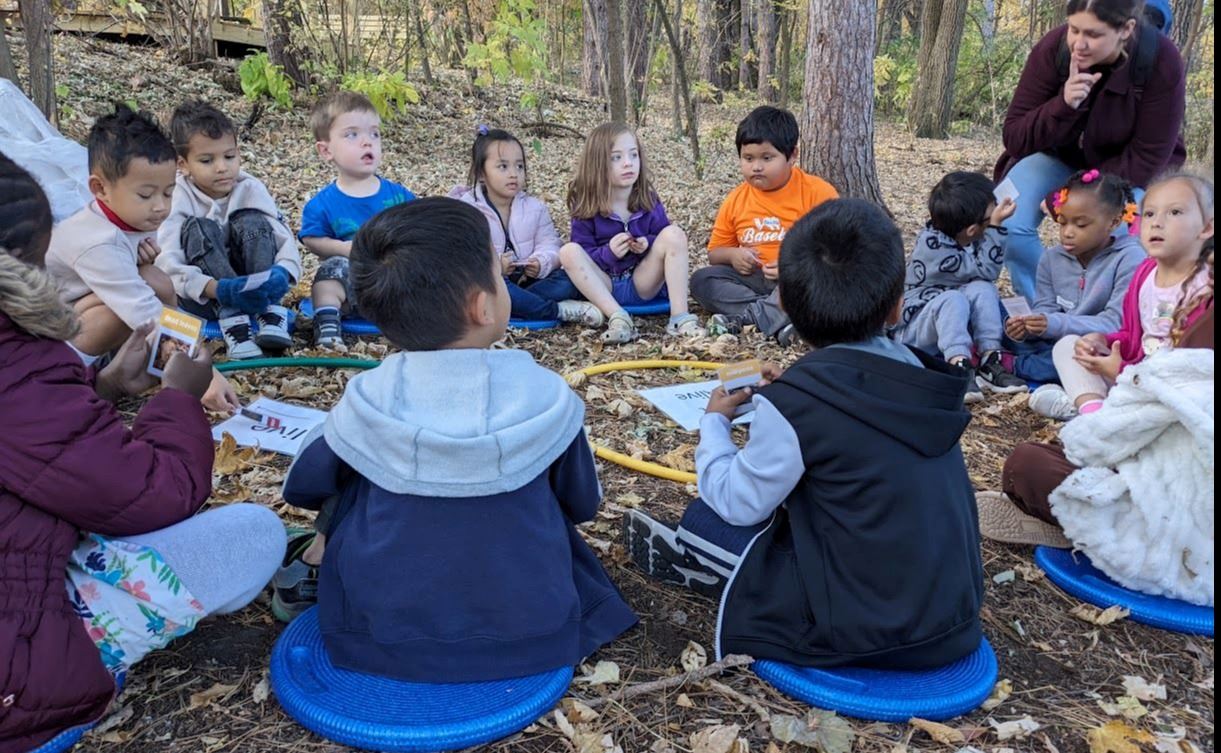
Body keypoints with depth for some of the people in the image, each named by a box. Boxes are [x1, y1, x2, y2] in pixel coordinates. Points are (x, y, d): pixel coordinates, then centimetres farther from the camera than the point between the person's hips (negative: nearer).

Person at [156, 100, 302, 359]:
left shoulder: (251, 189, -6)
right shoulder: (177, 197, -13)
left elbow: (285, 238, -14)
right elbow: (168, 263, -25)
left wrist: (282, 273, -38)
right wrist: (217, 289, -42)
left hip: (250, 283, 2)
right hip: (199, 296, -1)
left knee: (250, 221, -21)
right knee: (198, 229, -26)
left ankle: (269, 310, -30)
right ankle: (232, 319, -38)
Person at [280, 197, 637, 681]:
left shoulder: (367, 402, -15)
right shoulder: (545, 397, -16)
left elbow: (301, 488, 5)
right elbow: (582, 505, 2)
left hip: (381, 641, 0)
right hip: (530, 638, 0)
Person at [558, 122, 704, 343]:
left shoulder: (648, 201, 0)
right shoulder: (587, 208, -6)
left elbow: (667, 241, 6)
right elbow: (583, 257, -6)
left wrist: (649, 244, -16)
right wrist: (608, 253, -25)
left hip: (644, 283, 1)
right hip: (601, 288, -1)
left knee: (674, 233, -19)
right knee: (569, 251, -26)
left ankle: (679, 317, -27)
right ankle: (618, 318, -35)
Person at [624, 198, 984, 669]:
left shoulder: (794, 405, -20)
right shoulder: (918, 376, 0)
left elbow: (738, 503, -10)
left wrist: (714, 422, 4)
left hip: (865, 630, -7)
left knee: (709, 519, 7)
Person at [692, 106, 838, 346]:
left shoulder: (817, 192, -7)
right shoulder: (736, 199, 4)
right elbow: (715, 252, 13)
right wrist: (733, 255, -11)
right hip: (753, 279, 4)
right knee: (702, 280, -18)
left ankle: (744, 316, -34)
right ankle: (778, 318, -31)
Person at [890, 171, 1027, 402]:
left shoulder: (944, 234, -1)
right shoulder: (933, 246, -24)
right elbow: (986, 270, -22)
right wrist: (995, 225, -23)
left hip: (945, 323, 8)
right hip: (910, 329, -7)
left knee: (982, 289, -17)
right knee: (952, 300, -35)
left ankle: (990, 362, -23)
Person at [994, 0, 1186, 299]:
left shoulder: (1161, 60, -27)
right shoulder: (1052, 49, -25)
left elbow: (1147, 159, -22)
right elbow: (1014, 137, -21)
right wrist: (1063, 106, -39)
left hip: (1126, 170, -1)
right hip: (1058, 155, 2)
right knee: (1006, 224, -23)